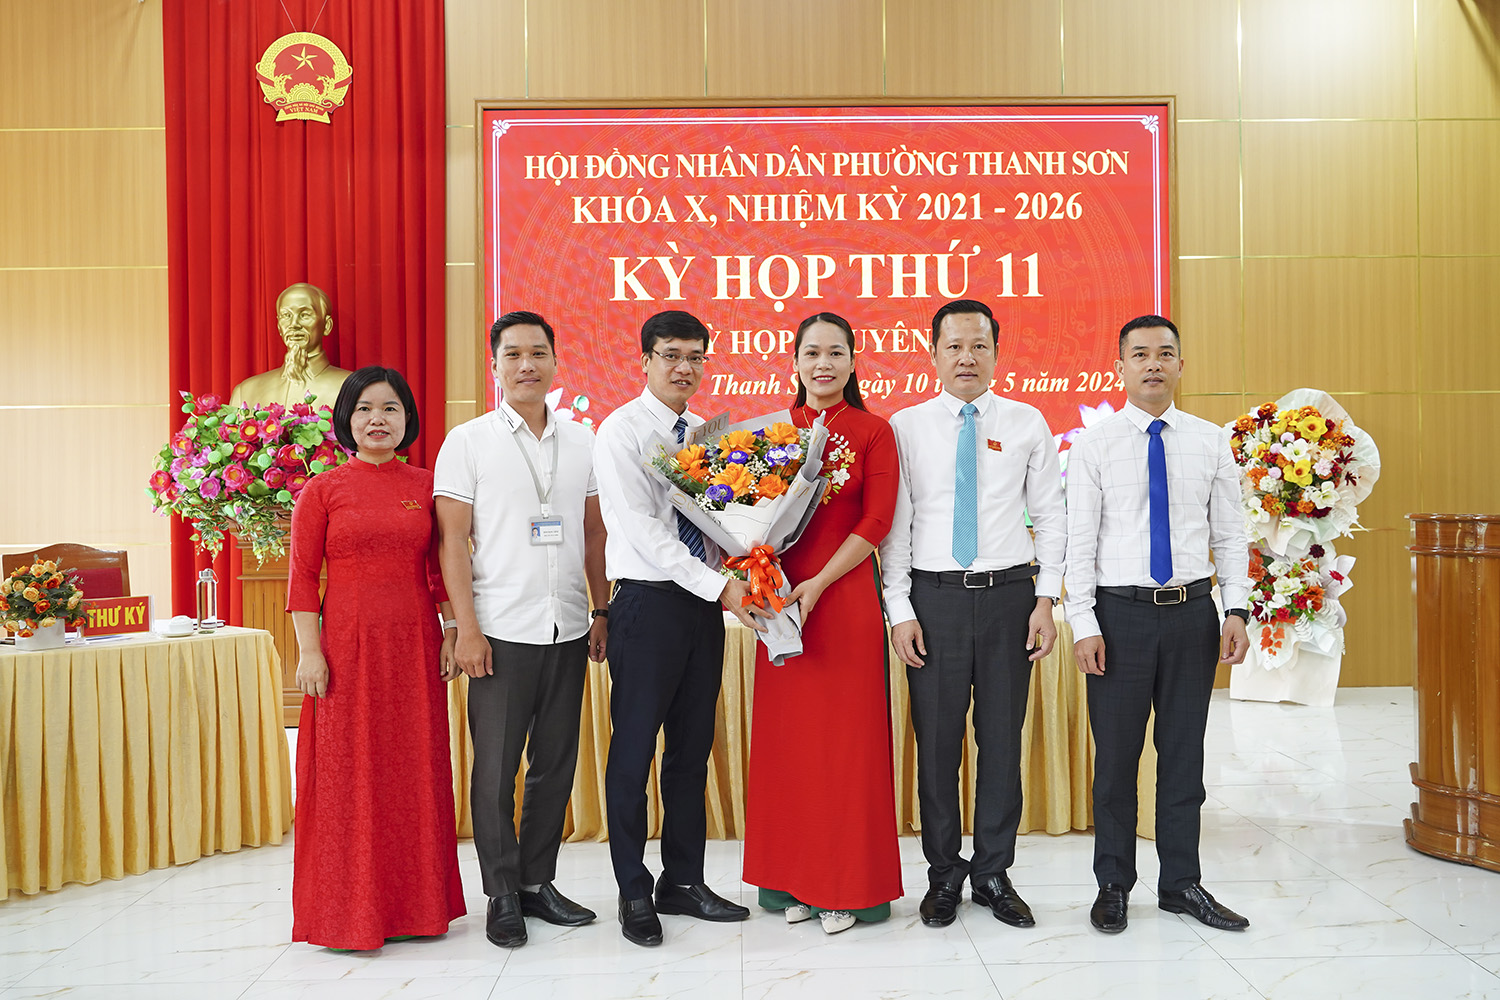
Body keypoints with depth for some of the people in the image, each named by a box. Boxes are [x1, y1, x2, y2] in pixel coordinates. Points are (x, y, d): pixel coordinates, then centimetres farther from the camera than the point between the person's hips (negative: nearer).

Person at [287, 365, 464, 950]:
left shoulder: (425, 487, 9)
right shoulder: (322, 491, 1)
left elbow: (441, 570, 12)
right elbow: (302, 578, -1)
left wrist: (452, 633, 5)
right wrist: (309, 650, -8)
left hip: (414, 646, 3)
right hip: (347, 645, -2)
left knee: (415, 770, 7)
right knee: (347, 772, 2)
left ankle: (414, 904, 21)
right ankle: (350, 912, 15)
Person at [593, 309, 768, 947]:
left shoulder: (705, 435, 12)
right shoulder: (623, 431, -8)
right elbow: (643, 529, -17)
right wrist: (719, 585, -21)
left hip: (704, 605, 6)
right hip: (648, 604, -6)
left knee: (693, 749, 12)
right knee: (634, 749, 2)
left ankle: (684, 882, 25)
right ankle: (634, 894, 16)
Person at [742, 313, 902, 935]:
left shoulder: (873, 432, 1)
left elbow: (876, 522, -6)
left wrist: (817, 584, -14)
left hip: (846, 598, -3)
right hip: (781, 600, 4)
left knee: (848, 736, 1)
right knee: (786, 737, 7)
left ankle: (847, 887, 13)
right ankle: (794, 880, 19)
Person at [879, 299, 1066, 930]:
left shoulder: (1027, 424, 5)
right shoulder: (905, 427, 2)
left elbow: (1052, 517, 6)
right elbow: (893, 523, 1)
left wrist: (1046, 599, -2)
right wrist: (900, 609, -5)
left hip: (1009, 593, 1)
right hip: (934, 595, -1)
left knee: (1003, 739, 8)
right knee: (937, 741, 5)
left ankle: (994, 874, 23)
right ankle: (944, 875, 21)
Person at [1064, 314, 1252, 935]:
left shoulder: (1210, 442, 6)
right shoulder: (1094, 445, -1)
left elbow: (1229, 533, 8)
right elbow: (1080, 541, -3)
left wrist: (1236, 610, -2)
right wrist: (1084, 624, -10)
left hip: (1191, 610, 2)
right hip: (1120, 611, -2)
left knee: (1185, 752, 11)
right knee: (1116, 755, 5)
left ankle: (1181, 884, 25)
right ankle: (1113, 886, 20)